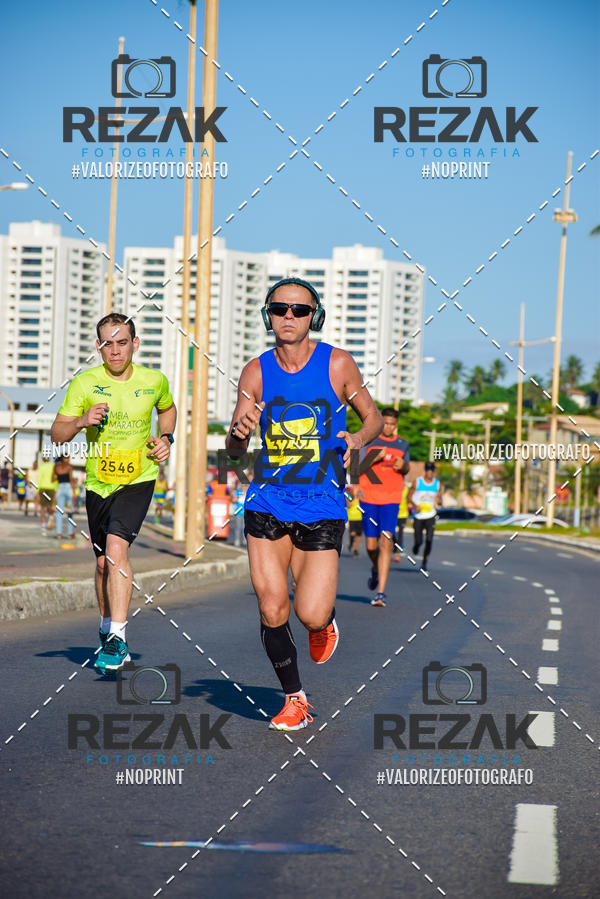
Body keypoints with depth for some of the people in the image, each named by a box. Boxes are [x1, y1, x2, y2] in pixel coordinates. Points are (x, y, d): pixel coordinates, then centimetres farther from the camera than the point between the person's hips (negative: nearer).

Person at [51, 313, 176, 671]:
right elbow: (57, 433, -5)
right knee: (104, 562, 13)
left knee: (116, 548, -22)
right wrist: (81, 421, -24)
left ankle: (117, 638, -21)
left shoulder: (154, 381, -3)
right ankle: (108, 631, 35)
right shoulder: (85, 383, -7)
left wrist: (166, 438, 3)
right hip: (99, 481, 2)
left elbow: (168, 408, 20)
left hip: (139, 479, -2)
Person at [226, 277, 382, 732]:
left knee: (311, 614, -11)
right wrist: (239, 434, -17)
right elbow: (234, 449, 6)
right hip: (268, 502, 2)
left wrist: (357, 439, -12)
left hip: (322, 506, -2)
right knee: (272, 611, -2)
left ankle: (326, 622, 27)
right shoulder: (256, 371, 2)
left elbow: (373, 416, 9)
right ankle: (295, 699, 19)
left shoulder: (337, 364, -4)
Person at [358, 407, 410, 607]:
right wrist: (376, 458, -17)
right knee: (371, 545, 3)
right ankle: (376, 569, 40)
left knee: (386, 542, -14)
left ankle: (381, 592, -17)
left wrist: (403, 466, -4)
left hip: (391, 499, 0)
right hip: (369, 498, 0)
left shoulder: (403, 444, 11)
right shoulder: (369, 441, 4)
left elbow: (406, 469, 20)